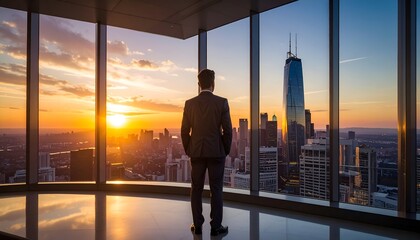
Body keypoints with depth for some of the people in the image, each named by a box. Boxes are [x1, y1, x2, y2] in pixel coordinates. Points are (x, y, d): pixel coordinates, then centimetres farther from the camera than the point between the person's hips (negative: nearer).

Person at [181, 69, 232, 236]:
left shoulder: (189, 103, -1)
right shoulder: (222, 102, -7)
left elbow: (184, 131, 1)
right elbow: (227, 130, -7)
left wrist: (188, 150, 12)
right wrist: (226, 150, 6)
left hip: (196, 152, 2)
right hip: (216, 152, -2)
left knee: (196, 189, 11)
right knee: (216, 190, 6)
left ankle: (197, 225, 18)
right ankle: (216, 226, 13)